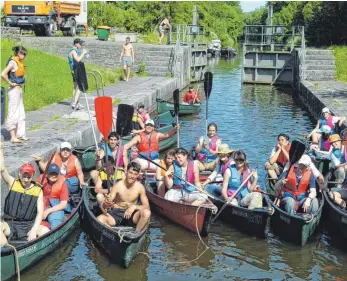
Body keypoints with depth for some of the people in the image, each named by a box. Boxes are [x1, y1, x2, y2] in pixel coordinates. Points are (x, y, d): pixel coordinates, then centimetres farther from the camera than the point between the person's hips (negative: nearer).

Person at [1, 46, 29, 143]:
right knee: (13, 113, -4)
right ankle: (13, 137, 1)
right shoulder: (13, 62, -15)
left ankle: (20, 134, 23)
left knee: (21, 113, 14)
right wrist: (11, 83, -17)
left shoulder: (18, 62, 11)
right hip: (14, 90, -10)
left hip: (19, 90, 10)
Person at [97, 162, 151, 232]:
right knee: (100, 219, -30)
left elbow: (147, 206, -7)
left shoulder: (140, 187, -7)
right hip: (116, 213, -1)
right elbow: (104, 206, -12)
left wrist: (134, 207, -26)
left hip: (131, 214, 1)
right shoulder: (118, 186, -11)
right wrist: (107, 204, -37)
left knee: (147, 213, -30)